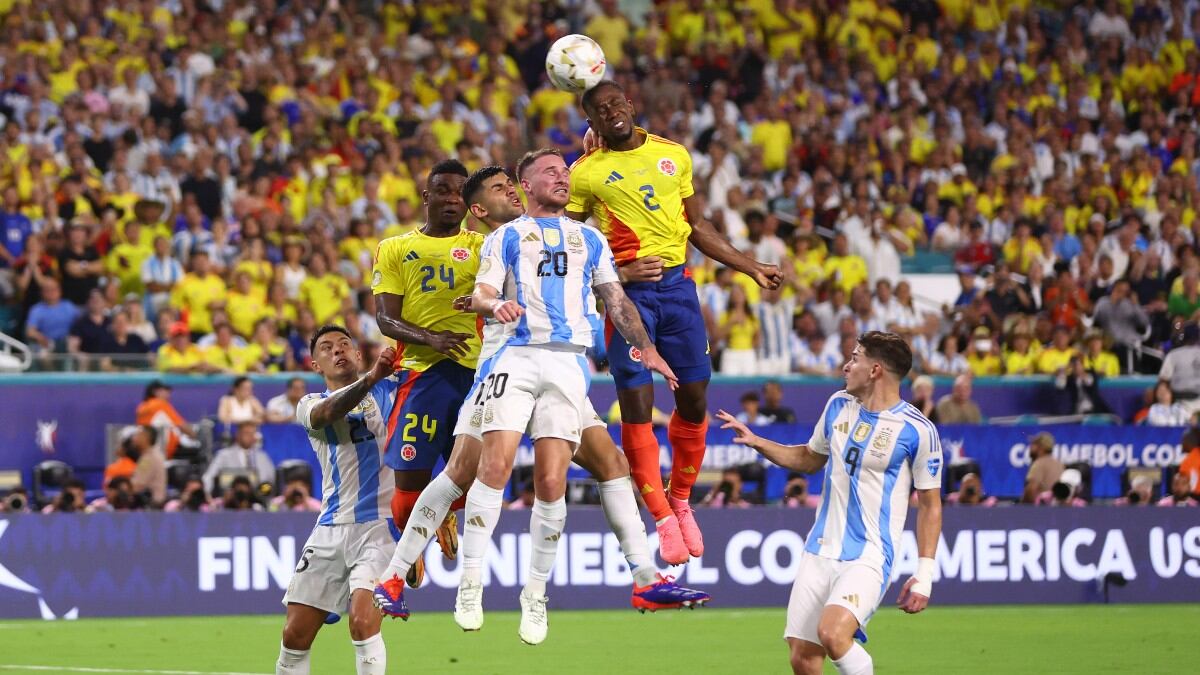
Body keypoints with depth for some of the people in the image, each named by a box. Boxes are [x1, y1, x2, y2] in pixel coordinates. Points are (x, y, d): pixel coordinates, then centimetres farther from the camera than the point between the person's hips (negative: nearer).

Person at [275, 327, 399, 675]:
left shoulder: (388, 390, 9)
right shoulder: (310, 405, 9)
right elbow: (329, 412, -15)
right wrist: (371, 377, -33)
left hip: (381, 524, -3)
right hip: (332, 527, 3)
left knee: (363, 620, -23)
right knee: (295, 634, 4)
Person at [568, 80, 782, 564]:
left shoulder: (674, 155, 11)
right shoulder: (586, 173, 0)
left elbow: (696, 227, 19)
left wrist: (751, 268, 17)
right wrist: (619, 272, -13)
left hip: (677, 284, 3)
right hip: (628, 290, -3)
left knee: (694, 398, 3)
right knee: (636, 403, -8)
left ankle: (681, 500, 22)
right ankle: (663, 518, -1)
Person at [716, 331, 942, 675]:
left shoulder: (917, 430, -9)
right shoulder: (839, 405, 9)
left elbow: (930, 505, -3)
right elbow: (810, 459, 26)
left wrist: (924, 575, -7)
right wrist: (757, 442, 13)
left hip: (869, 558, -6)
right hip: (819, 552, 6)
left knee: (832, 633, -30)